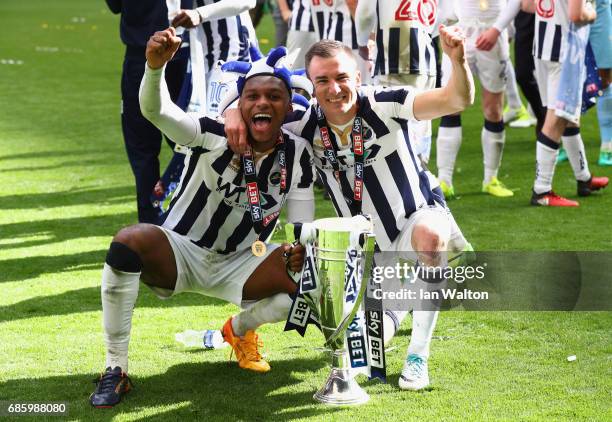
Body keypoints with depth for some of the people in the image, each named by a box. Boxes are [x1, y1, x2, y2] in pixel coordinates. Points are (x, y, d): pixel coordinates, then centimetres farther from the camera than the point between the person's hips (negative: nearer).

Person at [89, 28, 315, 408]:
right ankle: (116, 369, -23)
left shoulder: (297, 155, -7)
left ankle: (241, 330, 12)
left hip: (239, 264, 4)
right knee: (127, 243, -35)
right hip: (180, 251, -3)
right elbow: (155, 111, -34)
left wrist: (299, 252, -31)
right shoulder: (215, 137, -17)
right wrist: (156, 65, -56)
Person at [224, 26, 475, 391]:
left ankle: (418, 358, -26)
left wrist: (457, 60, -52)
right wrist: (234, 111, -24)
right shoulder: (308, 125, -12)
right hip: (369, 250, 4)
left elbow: (457, 101, -32)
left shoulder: (383, 105, -22)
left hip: (421, 215, -3)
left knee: (429, 236, -41)